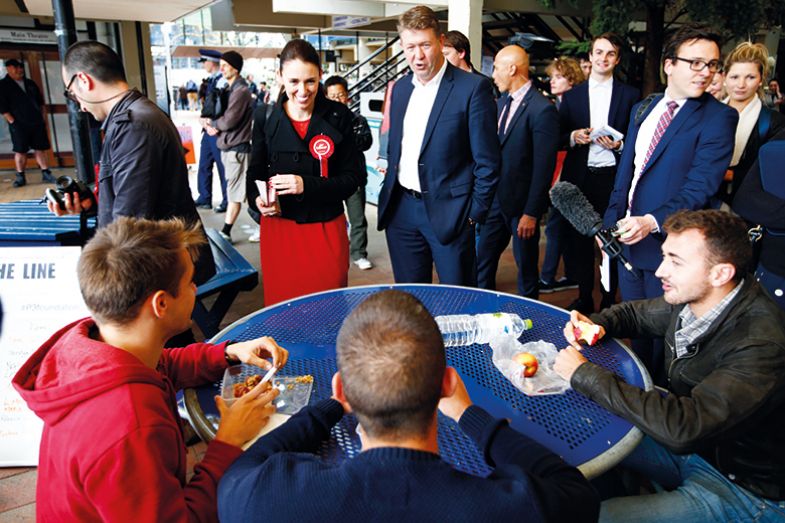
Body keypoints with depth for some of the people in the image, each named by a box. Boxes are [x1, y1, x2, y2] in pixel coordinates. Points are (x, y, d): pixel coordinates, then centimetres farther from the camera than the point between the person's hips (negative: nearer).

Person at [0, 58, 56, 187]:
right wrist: (12, 121, -11)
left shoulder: (30, 83, 15)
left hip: (37, 122, 4)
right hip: (18, 124, -4)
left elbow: (40, 101, 21)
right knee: (20, 151, -1)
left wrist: (40, 117, 11)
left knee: (41, 149, 3)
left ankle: (46, 174, 6)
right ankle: (20, 177, 5)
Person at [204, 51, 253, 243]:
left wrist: (211, 124, -2)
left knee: (234, 192, -3)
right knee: (238, 190, 14)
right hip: (228, 147, 10)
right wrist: (211, 125, -5)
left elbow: (229, 121, -20)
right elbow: (217, 113, 16)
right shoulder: (228, 89, 16)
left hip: (237, 148, -10)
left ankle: (225, 232, 0)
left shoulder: (241, 91, -14)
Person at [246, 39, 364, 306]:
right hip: (278, 226, 1)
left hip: (326, 228, -1)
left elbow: (354, 176, -5)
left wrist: (307, 185, -18)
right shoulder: (266, 117, 1)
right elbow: (256, 171, 11)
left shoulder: (338, 116, -4)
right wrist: (257, 198, -10)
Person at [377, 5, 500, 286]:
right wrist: (389, 195, 13)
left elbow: (487, 161, -9)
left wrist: (475, 213, -10)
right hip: (400, 210, 6)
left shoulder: (473, 87, -9)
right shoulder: (400, 88, 10)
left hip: (448, 211, -5)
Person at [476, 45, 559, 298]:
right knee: (482, 259, 12)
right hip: (496, 199, 7)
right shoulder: (502, 102, 8)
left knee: (526, 266, 10)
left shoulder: (542, 109, -16)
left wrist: (532, 213, -17)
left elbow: (544, 167, -17)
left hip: (522, 203, -7)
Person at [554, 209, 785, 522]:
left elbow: (683, 426, -40)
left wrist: (585, 374, -31)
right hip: (691, 440, 8)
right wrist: (595, 324, -10)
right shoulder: (690, 299, -8)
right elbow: (634, 314, 13)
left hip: (744, 489, -7)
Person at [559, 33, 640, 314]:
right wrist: (573, 137, -10)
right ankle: (584, 298, 22)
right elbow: (558, 139, 10)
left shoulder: (630, 95, 6)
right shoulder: (571, 95, 10)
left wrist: (619, 145, -13)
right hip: (579, 177, 2)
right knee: (579, 238, 6)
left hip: (613, 177, -1)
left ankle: (609, 301, 17)